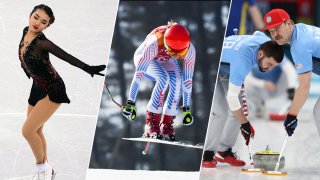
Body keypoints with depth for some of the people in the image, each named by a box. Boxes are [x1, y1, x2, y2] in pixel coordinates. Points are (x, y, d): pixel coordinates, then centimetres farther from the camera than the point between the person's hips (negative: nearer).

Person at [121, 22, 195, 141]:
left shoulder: (189, 50, -32)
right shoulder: (154, 45, -42)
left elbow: (187, 80, -21)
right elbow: (139, 74, -40)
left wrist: (186, 108, -15)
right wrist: (130, 103, -40)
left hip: (166, 61, 3)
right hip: (143, 58, -3)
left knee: (177, 81, -27)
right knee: (163, 78, -32)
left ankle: (167, 124, -16)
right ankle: (151, 122, -25)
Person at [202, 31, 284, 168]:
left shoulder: (267, 43, -18)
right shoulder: (243, 60, -41)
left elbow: (257, 33, 9)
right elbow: (231, 96, -37)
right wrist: (244, 123, -29)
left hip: (226, 69, 9)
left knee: (237, 109, -1)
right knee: (220, 110, -22)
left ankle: (224, 151, 8)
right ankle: (207, 154, -11)